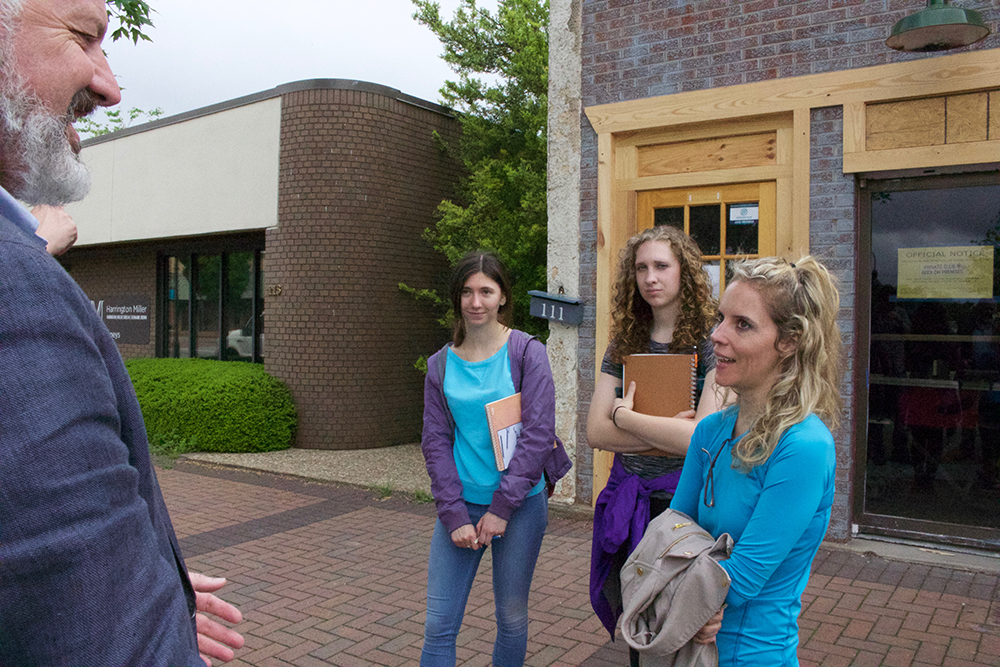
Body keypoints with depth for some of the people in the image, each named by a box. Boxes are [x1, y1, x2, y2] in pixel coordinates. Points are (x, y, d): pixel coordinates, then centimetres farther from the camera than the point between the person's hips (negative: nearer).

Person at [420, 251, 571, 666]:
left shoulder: (526, 353, -5)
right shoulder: (441, 364, 4)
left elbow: (538, 434, -10)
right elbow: (435, 441, 2)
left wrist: (501, 508, -12)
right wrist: (454, 516, -7)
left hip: (520, 505, -2)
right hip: (461, 504, 2)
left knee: (512, 616, 11)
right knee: (438, 623, 3)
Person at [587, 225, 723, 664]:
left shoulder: (713, 342, -9)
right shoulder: (624, 343, 5)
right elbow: (596, 432, -2)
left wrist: (625, 416, -10)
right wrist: (668, 438, -15)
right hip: (626, 501, 5)